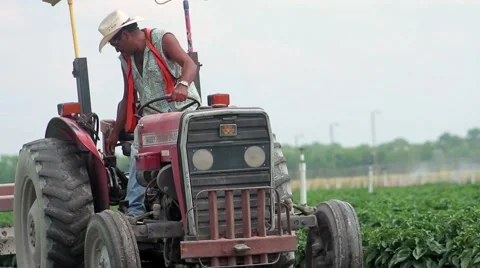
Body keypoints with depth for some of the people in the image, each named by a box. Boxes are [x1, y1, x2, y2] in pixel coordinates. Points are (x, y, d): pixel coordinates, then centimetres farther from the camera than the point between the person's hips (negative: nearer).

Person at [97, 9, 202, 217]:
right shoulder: (126, 59, 14)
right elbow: (128, 98, 19)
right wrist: (115, 133, 18)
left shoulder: (163, 39, -5)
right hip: (151, 114, 5)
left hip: (182, 108, -5)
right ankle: (135, 210, -18)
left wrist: (183, 85, -41)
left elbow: (189, 64, -20)